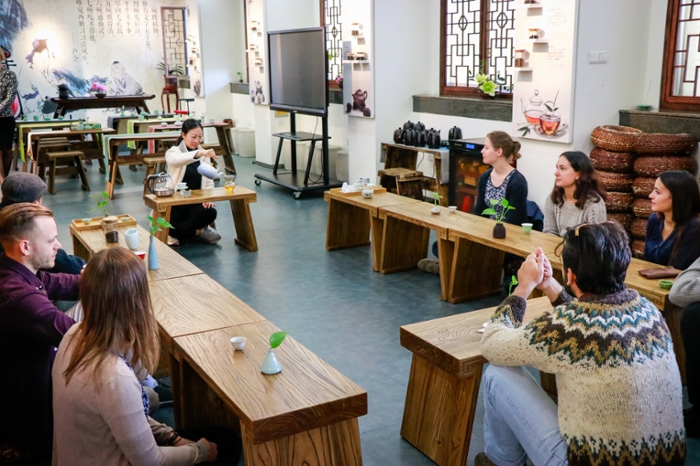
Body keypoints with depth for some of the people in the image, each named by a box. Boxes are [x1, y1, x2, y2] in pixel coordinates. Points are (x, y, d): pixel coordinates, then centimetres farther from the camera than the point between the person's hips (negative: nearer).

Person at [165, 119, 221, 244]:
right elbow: (175, 160, -32)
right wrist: (198, 153, -49)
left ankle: (180, 230, -9)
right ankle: (200, 231, -9)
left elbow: (209, 182, 8)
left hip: (195, 203, 3)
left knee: (211, 212, -31)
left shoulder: (205, 155, 10)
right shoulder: (173, 151, -5)